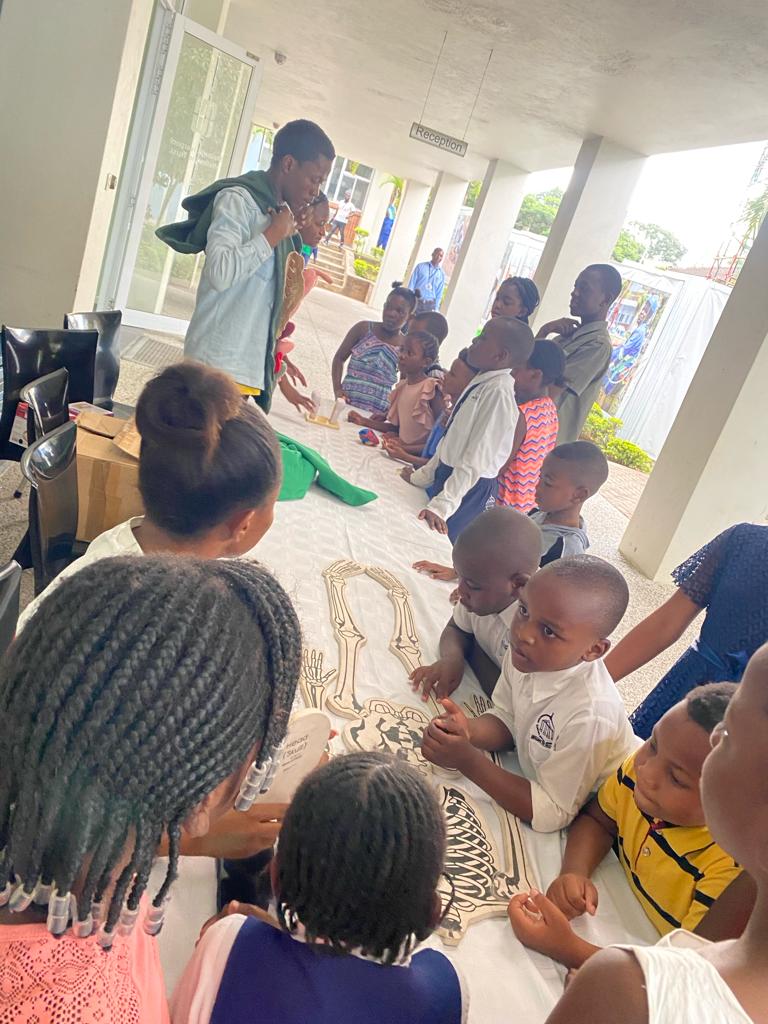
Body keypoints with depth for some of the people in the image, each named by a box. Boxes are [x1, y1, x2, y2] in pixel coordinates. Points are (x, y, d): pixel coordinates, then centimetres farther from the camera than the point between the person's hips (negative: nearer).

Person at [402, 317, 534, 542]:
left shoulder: (499, 392, -22)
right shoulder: (481, 383, 3)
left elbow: (476, 460, -23)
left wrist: (441, 506, -23)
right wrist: (421, 477, 14)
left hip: (469, 488, -8)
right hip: (448, 474, 8)